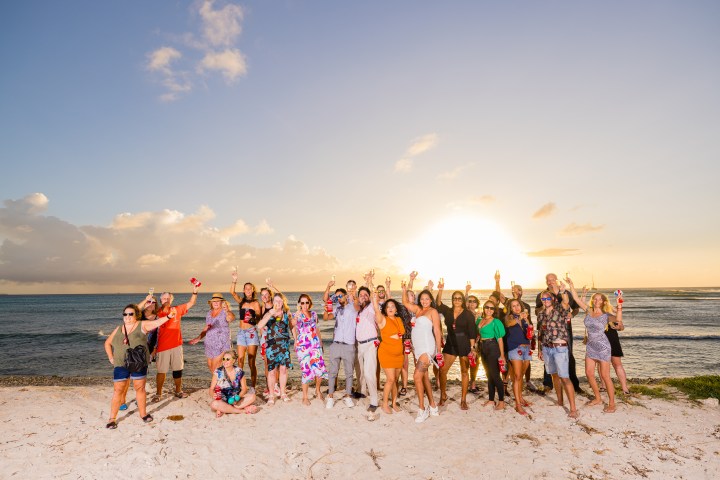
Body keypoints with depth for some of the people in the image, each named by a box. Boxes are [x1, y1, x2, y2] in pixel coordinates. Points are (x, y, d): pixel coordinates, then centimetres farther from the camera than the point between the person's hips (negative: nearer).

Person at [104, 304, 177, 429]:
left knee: (140, 388, 9)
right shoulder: (118, 329, 6)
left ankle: (143, 413, 24)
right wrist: (110, 357, 10)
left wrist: (168, 316, -41)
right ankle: (112, 418, 20)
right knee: (118, 391, 6)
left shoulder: (142, 325, -5)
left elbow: (156, 322, -23)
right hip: (121, 365, 2)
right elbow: (107, 343, 20)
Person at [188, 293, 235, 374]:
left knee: (215, 369, -8)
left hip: (222, 344, -7)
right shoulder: (209, 313, 11)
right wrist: (198, 338, 8)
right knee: (210, 367, 16)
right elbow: (206, 329, 19)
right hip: (210, 344, 7)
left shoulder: (225, 312, -11)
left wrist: (227, 311, -54)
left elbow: (232, 318, -35)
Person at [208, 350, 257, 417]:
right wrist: (213, 395, -27)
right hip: (222, 400, -1)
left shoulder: (239, 372, -2)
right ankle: (244, 410, -24)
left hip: (235, 400, 2)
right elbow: (211, 389, -3)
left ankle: (223, 410, -21)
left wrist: (238, 397, -19)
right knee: (214, 404, -35)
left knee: (252, 397, -23)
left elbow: (244, 388, 1)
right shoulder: (218, 372, -5)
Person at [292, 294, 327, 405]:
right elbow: (293, 324, -22)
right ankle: (305, 397, 17)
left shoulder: (314, 314, 10)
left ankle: (317, 391, 27)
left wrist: (320, 341, 19)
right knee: (307, 371, -3)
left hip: (315, 344, 4)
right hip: (303, 346, -3)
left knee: (320, 369, 0)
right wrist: (298, 312, -32)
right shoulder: (296, 315, -1)